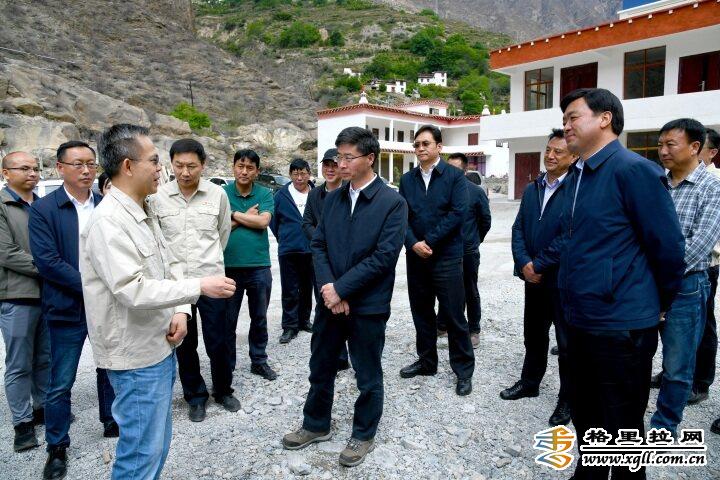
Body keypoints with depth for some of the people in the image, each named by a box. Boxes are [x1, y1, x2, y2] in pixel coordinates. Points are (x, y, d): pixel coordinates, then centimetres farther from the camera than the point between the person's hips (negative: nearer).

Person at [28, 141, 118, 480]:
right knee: (61, 382, 7)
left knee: (109, 369, 18)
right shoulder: (43, 209, -7)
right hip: (67, 309, -3)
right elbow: (46, 260, -14)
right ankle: (57, 447, 25)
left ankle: (111, 422, 38)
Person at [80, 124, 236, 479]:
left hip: (159, 346, 9)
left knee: (157, 443, 21)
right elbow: (132, 290, -27)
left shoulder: (144, 214, 10)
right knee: (142, 450, 4)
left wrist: (180, 310, -4)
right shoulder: (107, 221, -20)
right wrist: (199, 287, -23)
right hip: (136, 356, -9)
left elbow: (170, 265, 12)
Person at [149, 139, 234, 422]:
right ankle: (195, 396, 31)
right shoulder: (158, 197, -5)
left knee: (218, 342, 7)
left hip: (211, 279, 0)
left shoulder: (217, 194, -4)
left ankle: (223, 390, 31)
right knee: (185, 344, 12)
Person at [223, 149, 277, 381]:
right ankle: (226, 363, 26)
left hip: (259, 266, 1)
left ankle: (259, 360, 30)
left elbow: (263, 221, -14)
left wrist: (234, 214, -10)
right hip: (229, 266, -1)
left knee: (259, 318, 14)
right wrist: (248, 217, -12)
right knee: (228, 319, 11)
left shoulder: (265, 194, 1)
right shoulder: (223, 193, -1)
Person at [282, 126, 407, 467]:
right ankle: (316, 425, 40)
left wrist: (341, 289, -18)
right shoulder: (332, 198, 6)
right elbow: (318, 245, 3)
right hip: (331, 300, 5)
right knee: (320, 367, 18)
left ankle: (363, 435, 34)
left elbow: (384, 256, -18)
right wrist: (328, 288, -13)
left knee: (368, 376, 13)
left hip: (368, 305, -5)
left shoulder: (393, 203, -11)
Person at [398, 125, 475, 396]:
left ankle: (464, 370, 16)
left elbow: (457, 213, -13)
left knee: (454, 315, 2)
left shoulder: (455, 176, -3)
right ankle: (426, 361, 30)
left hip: (446, 257, -4)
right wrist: (413, 244, -14)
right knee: (421, 312, 14)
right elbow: (401, 215, 2)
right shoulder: (407, 179, 9)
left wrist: (429, 241, -16)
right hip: (416, 256, 4)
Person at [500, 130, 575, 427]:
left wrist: (539, 265, -16)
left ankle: (568, 399, 23)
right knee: (534, 335, 20)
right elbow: (518, 228, 7)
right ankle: (530, 382, 38)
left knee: (567, 342, 7)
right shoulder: (532, 189, 10)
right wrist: (524, 264, -7)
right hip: (534, 277, 6)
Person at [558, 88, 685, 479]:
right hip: (579, 320, 8)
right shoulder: (578, 175, 10)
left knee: (621, 429, 9)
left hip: (621, 326, -8)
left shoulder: (634, 170, -15)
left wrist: (659, 303, 0)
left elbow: (668, 247, -12)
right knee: (584, 417, 22)